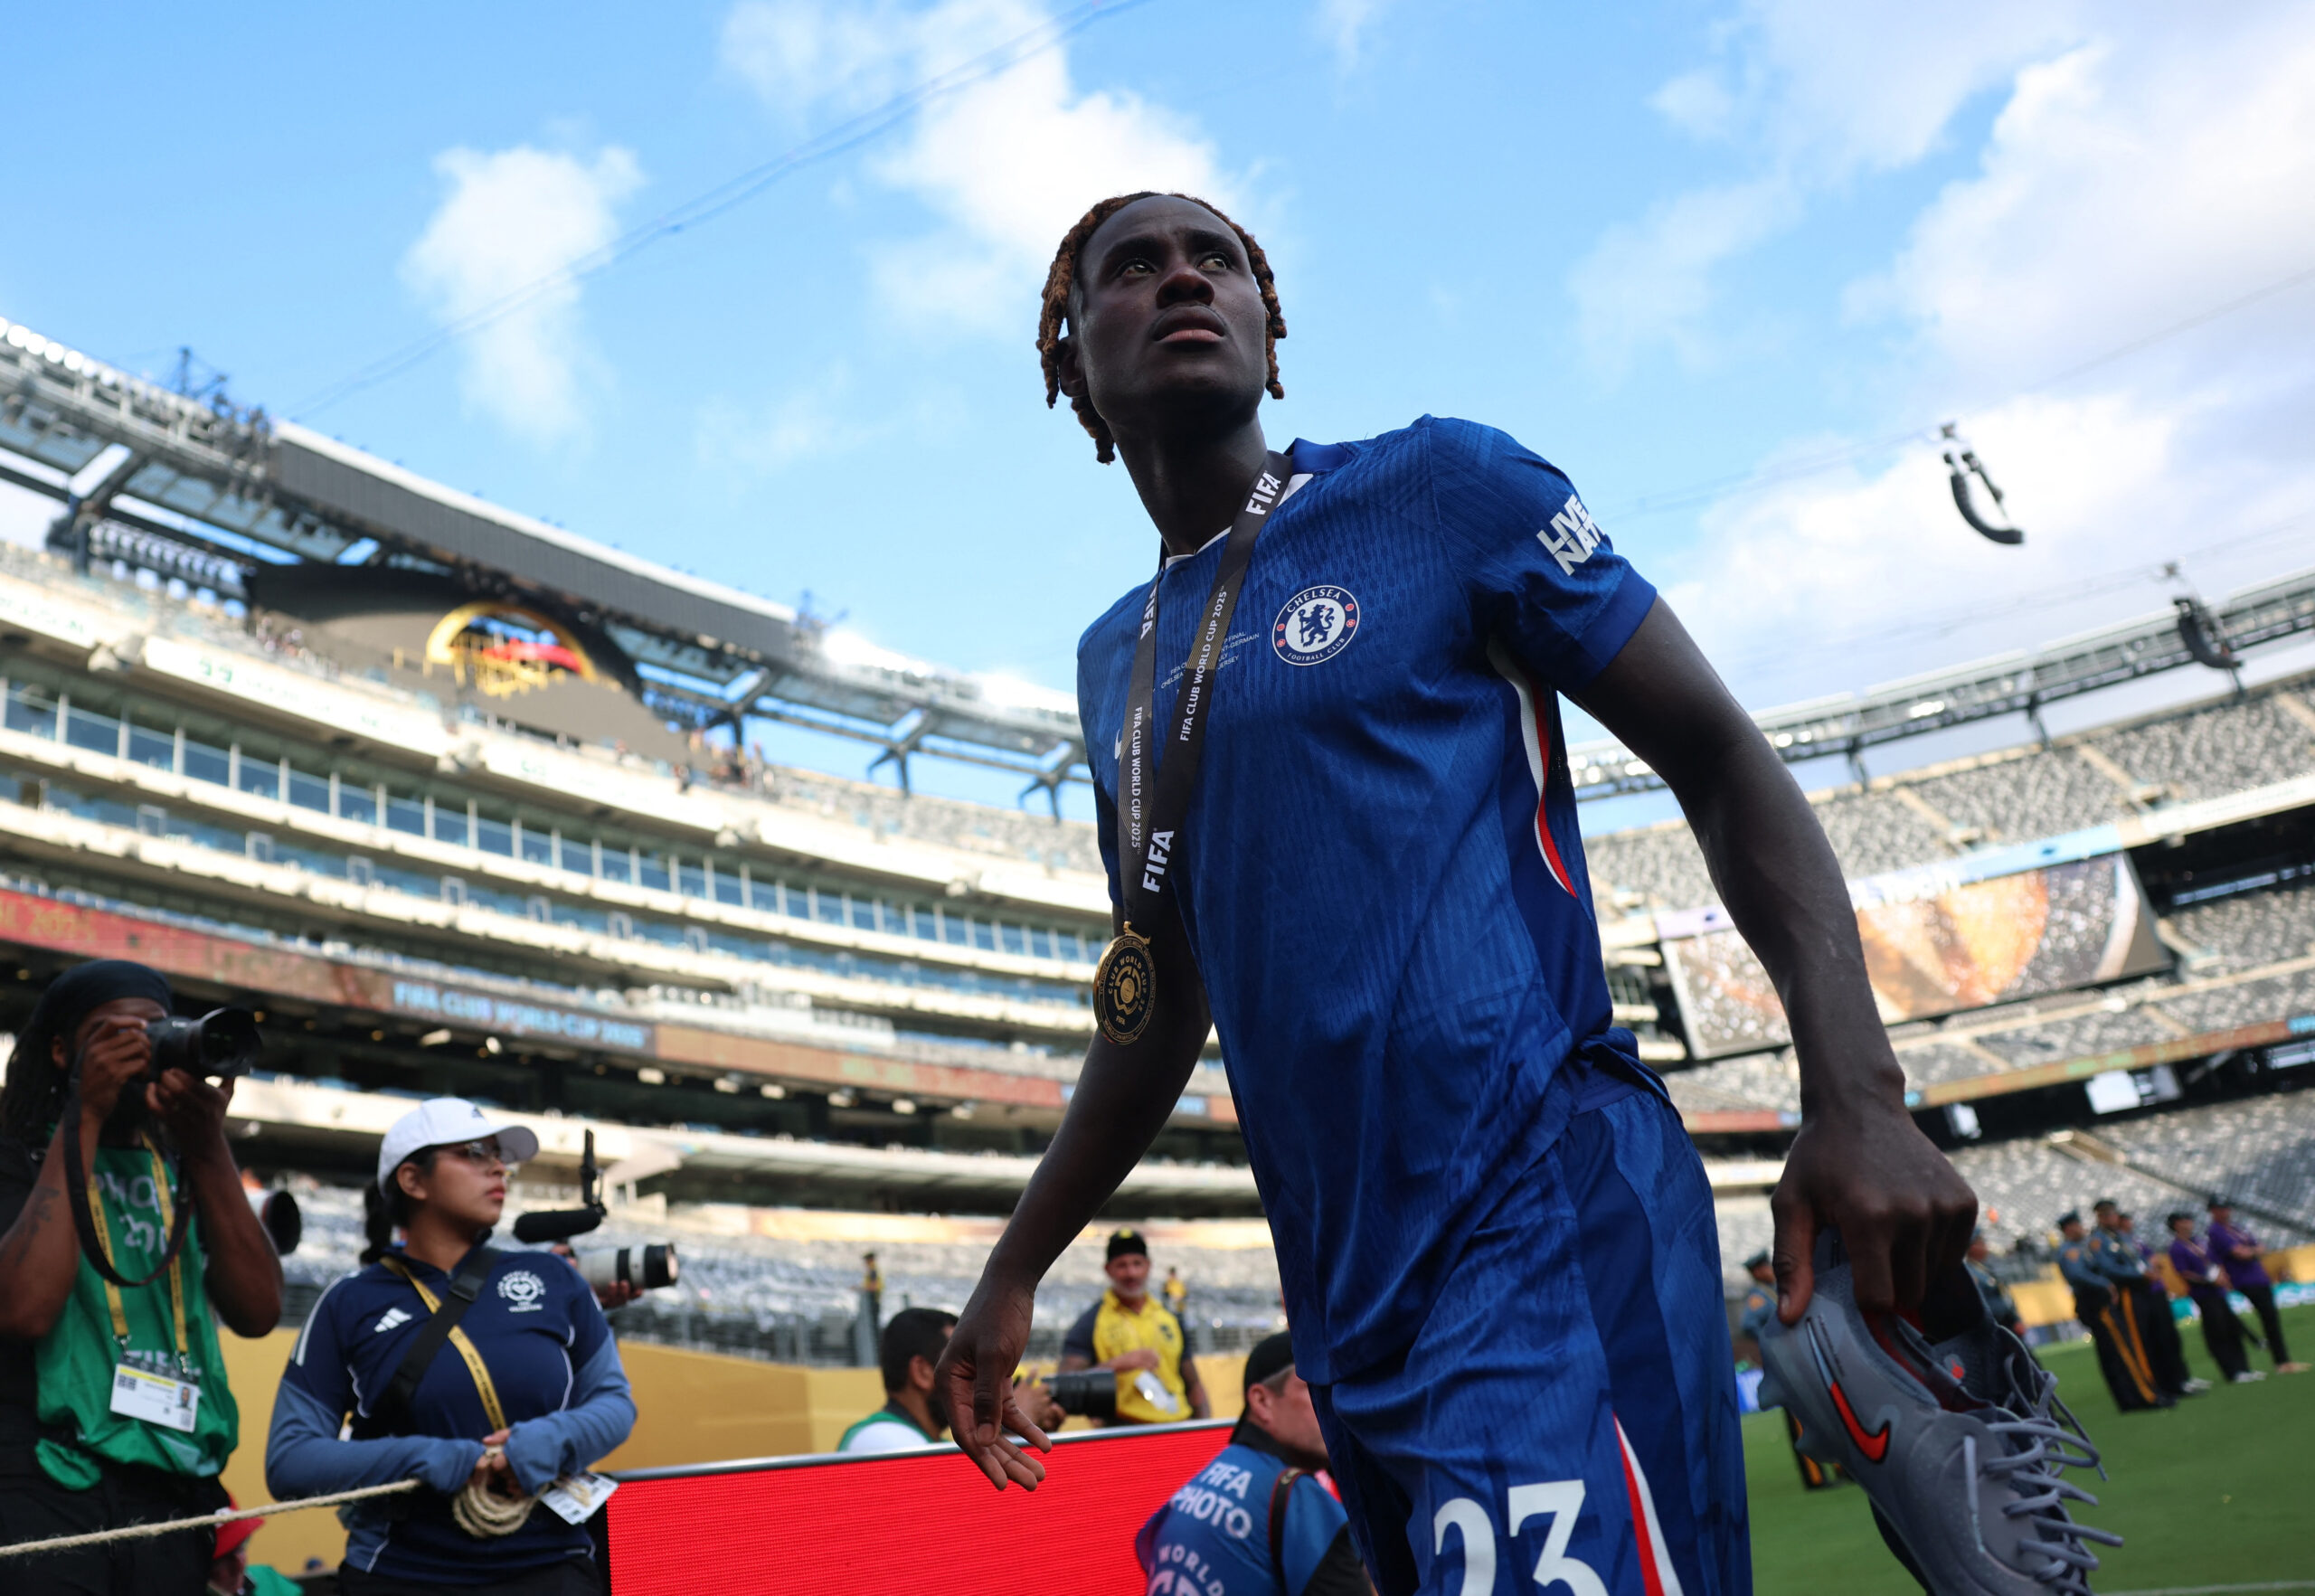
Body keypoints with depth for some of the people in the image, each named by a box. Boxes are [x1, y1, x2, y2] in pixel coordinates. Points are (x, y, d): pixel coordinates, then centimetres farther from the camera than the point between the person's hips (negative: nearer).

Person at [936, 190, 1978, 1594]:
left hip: (1547, 1228, -6)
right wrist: (1016, 1271, 23)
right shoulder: (1114, 663, 16)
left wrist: (1857, 1096, -17)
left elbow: (1723, 760, -3)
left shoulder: (1439, 490, -1)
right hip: (1350, 1312, 6)